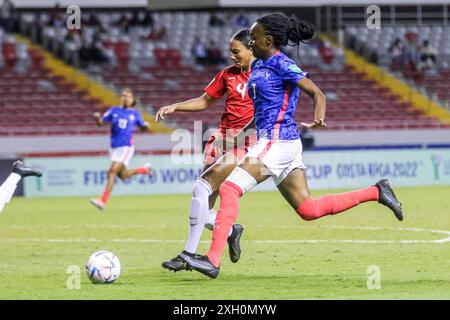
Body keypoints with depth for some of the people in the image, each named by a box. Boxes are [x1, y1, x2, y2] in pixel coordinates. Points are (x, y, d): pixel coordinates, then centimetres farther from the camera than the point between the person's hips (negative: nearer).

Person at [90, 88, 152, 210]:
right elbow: (101, 123, 5)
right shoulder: (114, 110, 7)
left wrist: (146, 126, -8)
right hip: (114, 147, 5)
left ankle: (103, 200, -18)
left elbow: (143, 128, 15)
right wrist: (97, 117, -17)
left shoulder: (135, 114, 3)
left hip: (126, 147, -5)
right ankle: (145, 169, 40)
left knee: (112, 172, -18)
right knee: (122, 175, 14)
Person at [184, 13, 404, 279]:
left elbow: (317, 93, -13)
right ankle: (377, 192, 13)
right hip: (271, 140, 10)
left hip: (277, 142, -10)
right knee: (309, 210, 7)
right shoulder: (258, 65, 16)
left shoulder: (281, 64, -10)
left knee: (229, 189, -15)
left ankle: (213, 260, -18)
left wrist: (319, 117, -32)